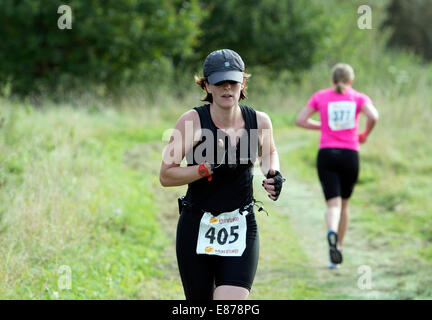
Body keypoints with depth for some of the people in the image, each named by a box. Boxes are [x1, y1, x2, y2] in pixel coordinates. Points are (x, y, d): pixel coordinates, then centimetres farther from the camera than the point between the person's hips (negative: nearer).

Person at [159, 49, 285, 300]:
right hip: (196, 229, -1)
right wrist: (209, 168, -22)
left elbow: (269, 152, 23)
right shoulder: (193, 121, -10)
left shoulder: (259, 121, 0)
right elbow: (166, 176, -10)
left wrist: (273, 174, 2)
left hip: (242, 230, 1)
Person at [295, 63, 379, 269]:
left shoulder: (320, 96, 9)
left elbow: (300, 120, 5)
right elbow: (373, 117, -13)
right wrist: (365, 135, 5)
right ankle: (338, 247, 22)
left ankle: (332, 232, -39)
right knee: (344, 204, 18)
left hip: (326, 154, 0)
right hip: (350, 155, 0)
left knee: (333, 204, -8)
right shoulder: (359, 98, 5)